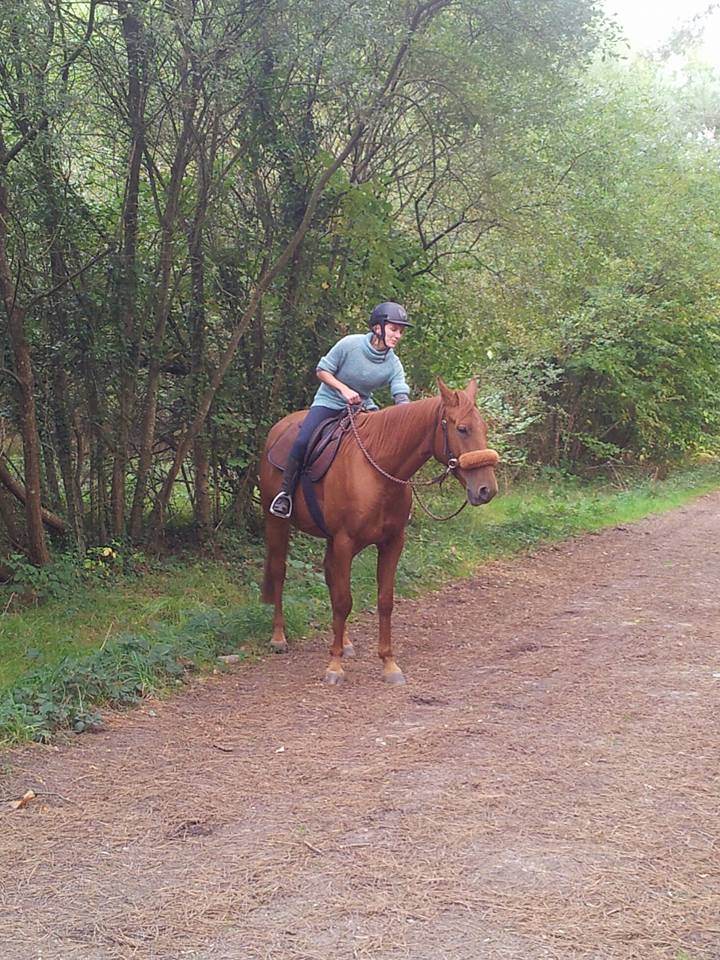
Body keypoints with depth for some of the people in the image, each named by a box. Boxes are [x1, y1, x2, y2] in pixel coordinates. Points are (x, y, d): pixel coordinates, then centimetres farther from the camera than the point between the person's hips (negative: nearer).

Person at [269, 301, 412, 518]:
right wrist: (343, 389, -25)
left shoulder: (393, 365, -10)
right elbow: (322, 371, -11)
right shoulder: (350, 344, -19)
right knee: (303, 441, -25)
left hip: (363, 405, 4)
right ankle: (285, 492, -8)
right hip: (329, 401, -4)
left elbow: (402, 397, -18)